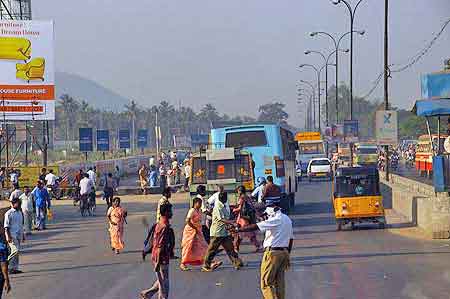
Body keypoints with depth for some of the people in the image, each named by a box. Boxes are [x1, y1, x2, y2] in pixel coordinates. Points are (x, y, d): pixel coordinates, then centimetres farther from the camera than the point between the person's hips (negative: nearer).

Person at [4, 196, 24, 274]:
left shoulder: (20, 212, 13)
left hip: (19, 235, 7)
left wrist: (22, 235, 22)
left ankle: (15, 268, 12)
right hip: (12, 235, -7)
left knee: (16, 252, 8)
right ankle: (11, 268, -10)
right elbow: (6, 226, -11)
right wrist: (8, 236, -18)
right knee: (16, 251, -15)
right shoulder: (9, 213, -9)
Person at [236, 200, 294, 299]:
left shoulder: (275, 220, -15)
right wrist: (287, 254, 24)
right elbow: (291, 239, 19)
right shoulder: (287, 219, 13)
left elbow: (255, 227, -20)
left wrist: (238, 229, -16)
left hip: (273, 253, -9)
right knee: (279, 282, 13)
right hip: (284, 252, 9)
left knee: (266, 283, -5)